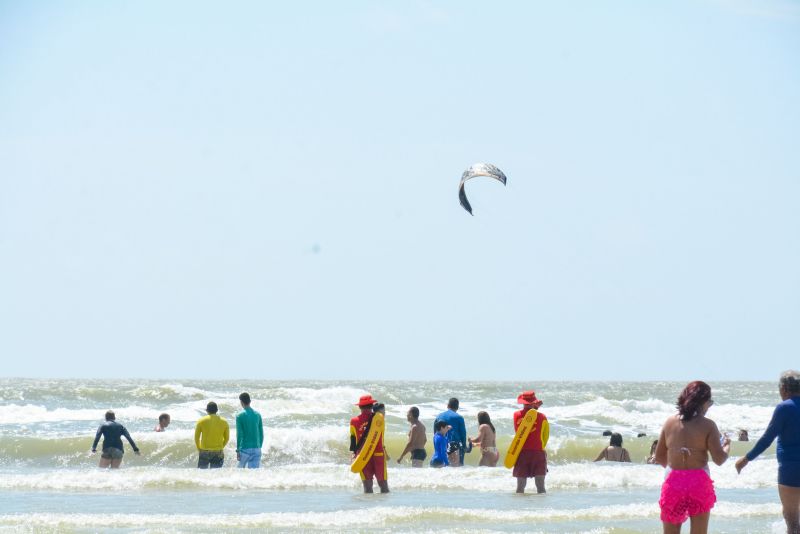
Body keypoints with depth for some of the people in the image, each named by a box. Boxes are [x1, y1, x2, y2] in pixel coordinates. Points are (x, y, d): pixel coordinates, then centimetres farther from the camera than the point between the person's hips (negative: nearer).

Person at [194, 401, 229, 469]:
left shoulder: (201, 421, -3)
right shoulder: (224, 422, 2)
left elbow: (196, 437, 0)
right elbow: (227, 438, 9)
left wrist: (199, 449, 13)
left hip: (204, 451, -1)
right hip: (218, 453, 1)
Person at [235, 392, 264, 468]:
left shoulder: (240, 415, -7)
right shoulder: (257, 415, 7)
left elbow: (239, 434, -11)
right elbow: (261, 434, 10)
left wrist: (238, 450, -7)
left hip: (245, 448, -4)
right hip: (256, 448, 4)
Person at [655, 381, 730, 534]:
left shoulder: (670, 422, 4)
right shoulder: (707, 425, -7)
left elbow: (659, 457, 9)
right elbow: (719, 459, -8)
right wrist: (726, 446, 12)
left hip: (673, 482, 3)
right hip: (699, 482, -3)